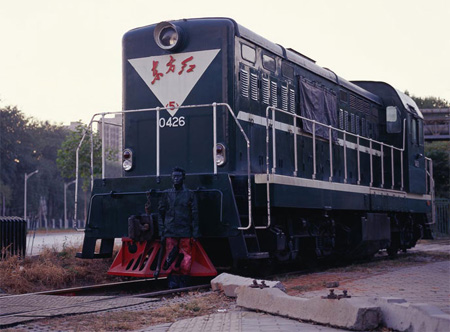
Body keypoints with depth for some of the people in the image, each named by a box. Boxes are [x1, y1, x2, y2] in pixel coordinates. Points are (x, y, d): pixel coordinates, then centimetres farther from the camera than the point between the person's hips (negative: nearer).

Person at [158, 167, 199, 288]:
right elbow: (161, 214, 11)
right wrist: (161, 233, 4)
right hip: (170, 233, 1)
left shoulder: (190, 195, 6)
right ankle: (173, 281, 5)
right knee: (171, 258, -1)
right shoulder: (166, 194, 10)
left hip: (185, 233, -1)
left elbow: (194, 215, 5)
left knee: (186, 259, -3)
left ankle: (183, 283, 5)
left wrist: (195, 234, -1)